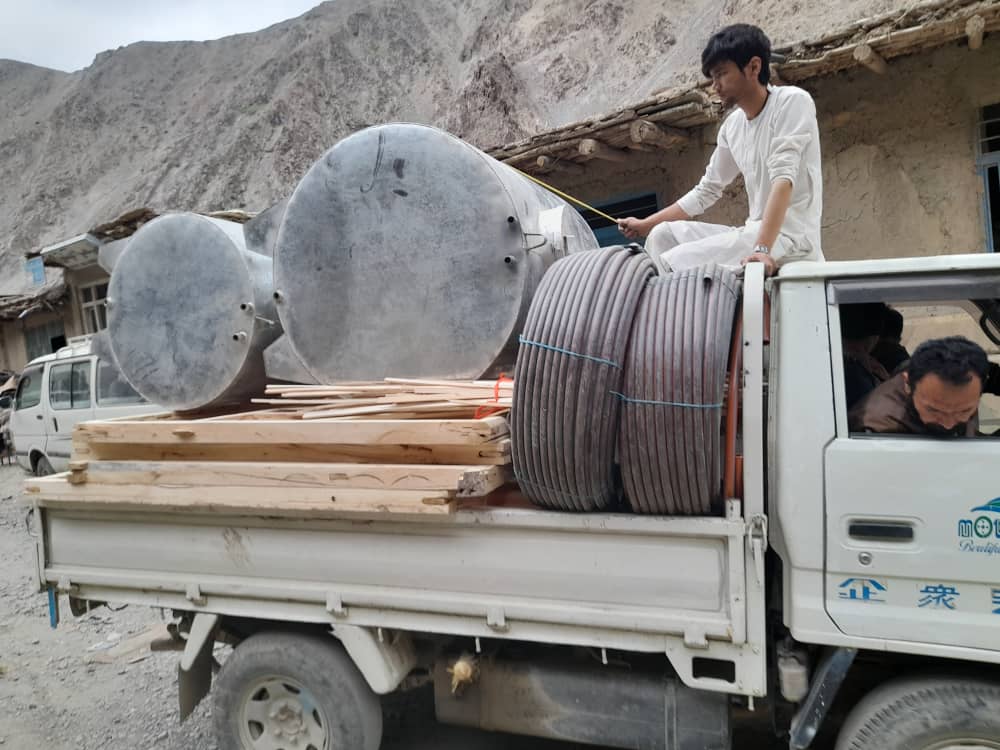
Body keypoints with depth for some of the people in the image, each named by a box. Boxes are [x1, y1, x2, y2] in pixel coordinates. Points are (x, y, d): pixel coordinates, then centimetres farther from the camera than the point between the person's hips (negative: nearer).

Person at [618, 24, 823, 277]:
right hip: (755, 232, 8)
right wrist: (645, 225, 20)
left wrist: (762, 249, -33)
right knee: (662, 234, 4)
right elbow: (705, 191, 22)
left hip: (791, 237, -8)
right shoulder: (732, 126, 13)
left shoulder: (791, 101, -8)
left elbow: (783, 178, -21)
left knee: (671, 265, -21)